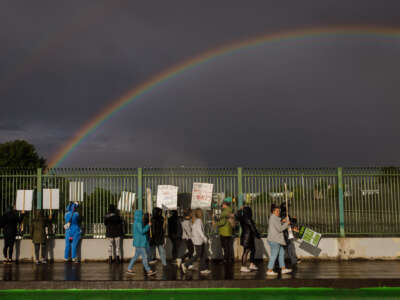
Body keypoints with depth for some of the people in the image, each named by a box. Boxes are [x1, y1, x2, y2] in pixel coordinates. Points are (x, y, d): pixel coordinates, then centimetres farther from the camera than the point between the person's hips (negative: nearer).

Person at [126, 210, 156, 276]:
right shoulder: (138, 223, -17)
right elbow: (142, 231, -23)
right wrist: (148, 225, -15)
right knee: (144, 256, -6)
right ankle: (148, 271, -2)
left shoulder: (136, 222, 13)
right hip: (140, 243, -10)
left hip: (140, 242, 10)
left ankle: (129, 269, 17)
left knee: (136, 256, 14)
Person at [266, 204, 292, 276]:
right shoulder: (274, 218, -16)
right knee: (274, 255, -6)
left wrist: (283, 222, 13)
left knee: (281, 253, 15)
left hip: (276, 240, 11)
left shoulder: (273, 218, 15)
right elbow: (279, 229, -19)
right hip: (274, 240, -11)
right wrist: (286, 224, -8)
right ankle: (269, 271, -1)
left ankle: (283, 269, 19)